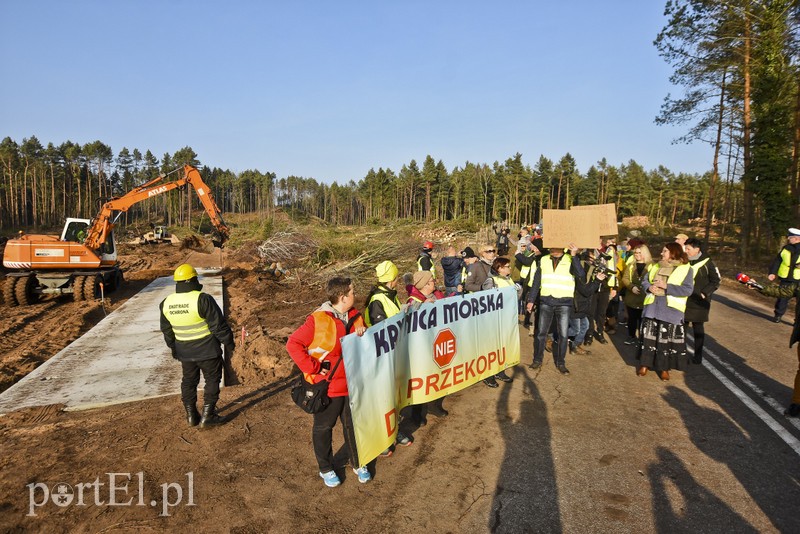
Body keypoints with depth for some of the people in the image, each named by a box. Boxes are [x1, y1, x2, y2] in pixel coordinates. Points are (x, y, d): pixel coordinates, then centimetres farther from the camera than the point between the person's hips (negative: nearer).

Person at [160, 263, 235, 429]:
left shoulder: (167, 303, 0)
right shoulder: (202, 299, -21)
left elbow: (167, 331, 11)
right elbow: (219, 325, -18)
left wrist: (173, 348, 25)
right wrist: (228, 344, -6)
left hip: (184, 351, 6)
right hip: (207, 350, -5)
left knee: (189, 382, 19)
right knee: (212, 380, 9)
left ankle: (191, 416, 27)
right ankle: (207, 417, 11)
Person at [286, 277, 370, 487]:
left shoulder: (355, 316, 0)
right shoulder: (318, 320, -20)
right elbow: (293, 344, -18)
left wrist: (364, 334, -12)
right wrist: (313, 368, -18)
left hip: (352, 384, 5)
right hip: (327, 386, -5)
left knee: (352, 425, 18)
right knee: (323, 427, 13)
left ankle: (357, 463, 39)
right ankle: (325, 469, 35)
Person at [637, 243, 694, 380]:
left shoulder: (685, 268, -4)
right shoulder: (656, 266, 14)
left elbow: (688, 289, -13)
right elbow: (644, 281, 13)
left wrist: (667, 286, -19)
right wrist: (649, 287, -9)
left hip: (671, 310, -4)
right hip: (652, 307, 4)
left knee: (666, 338, 4)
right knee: (648, 335, 6)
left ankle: (664, 367, 16)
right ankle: (645, 363, 16)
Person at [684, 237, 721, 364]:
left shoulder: (706, 262, -7)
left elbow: (716, 281, -3)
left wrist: (704, 293, -11)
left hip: (699, 302, -3)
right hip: (683, 300, 4)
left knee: (698, 328, 6)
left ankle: (698, 355, 17)